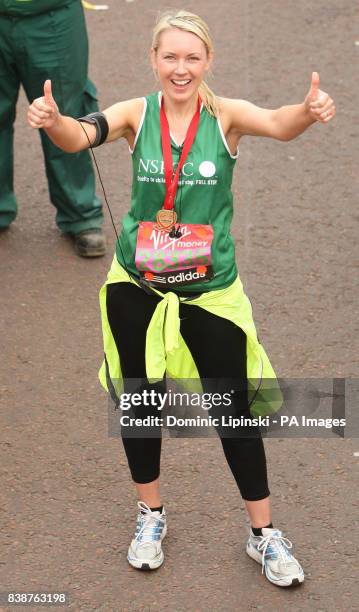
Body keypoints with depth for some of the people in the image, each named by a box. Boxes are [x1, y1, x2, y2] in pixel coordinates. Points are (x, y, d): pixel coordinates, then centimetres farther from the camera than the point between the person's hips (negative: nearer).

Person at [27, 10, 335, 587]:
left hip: (210, 289, -1)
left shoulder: (225, 116, -11)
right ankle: (151, 515, 38)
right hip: (136, 285, 2)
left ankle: (264, 534, 24)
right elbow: (80, 136, -26)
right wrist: (52, 120, -49)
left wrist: (310, 111, -54)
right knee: (138, 399, 15)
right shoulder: (137, 114, -8)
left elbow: (278, 124, -31)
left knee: (235, 408, 6)